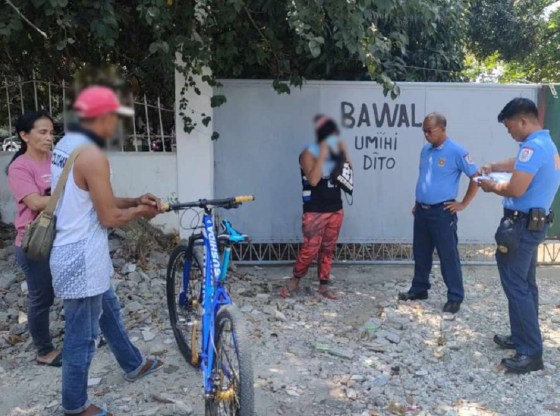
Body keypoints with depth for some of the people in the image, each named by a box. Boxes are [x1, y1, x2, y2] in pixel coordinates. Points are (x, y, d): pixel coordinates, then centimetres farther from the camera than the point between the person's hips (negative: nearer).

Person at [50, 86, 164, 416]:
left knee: (109, 311, 25)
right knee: (82, 335, 6)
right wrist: (140, 211, -1)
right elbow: (109, 218, -19)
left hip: (73, 252, 10)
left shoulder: (65, 145, 8)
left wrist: (136, 200, 10)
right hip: (82, 260, -10)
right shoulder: (92, 155, -23)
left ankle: (134, 365, 45)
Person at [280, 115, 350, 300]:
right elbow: (313, 179, -25)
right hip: (315, 211, -6)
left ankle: (324, 285, 21)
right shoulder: (309, 153, -11)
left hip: (336, 209, 6)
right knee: (310, 249, -5)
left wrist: (344, 152, -2)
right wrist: (322, 155, -24)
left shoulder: (336, 152, 7)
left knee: (328, 249, 11)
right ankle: (295, 279, 16)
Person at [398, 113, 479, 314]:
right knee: (421, 253, 15)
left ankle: (455, 297, 12)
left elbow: (476, 177, -10)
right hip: (421, 210, 7)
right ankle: (419, 289, 29)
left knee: (448, 256, 1)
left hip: (442, 212, -7)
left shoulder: (456, 151, -12)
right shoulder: (426, 150, 10)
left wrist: (463, 204, -9)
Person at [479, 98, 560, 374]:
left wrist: (492, 187, -8)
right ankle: (522, 338, 29)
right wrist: (493, 167, 23)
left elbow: (516, 189, -26)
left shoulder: (533, 146, -20)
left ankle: (531, 354, -1)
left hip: (521, 225, -11)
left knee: (516, 287, -6)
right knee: (525, 284, 17)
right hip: (533, 223, 11)